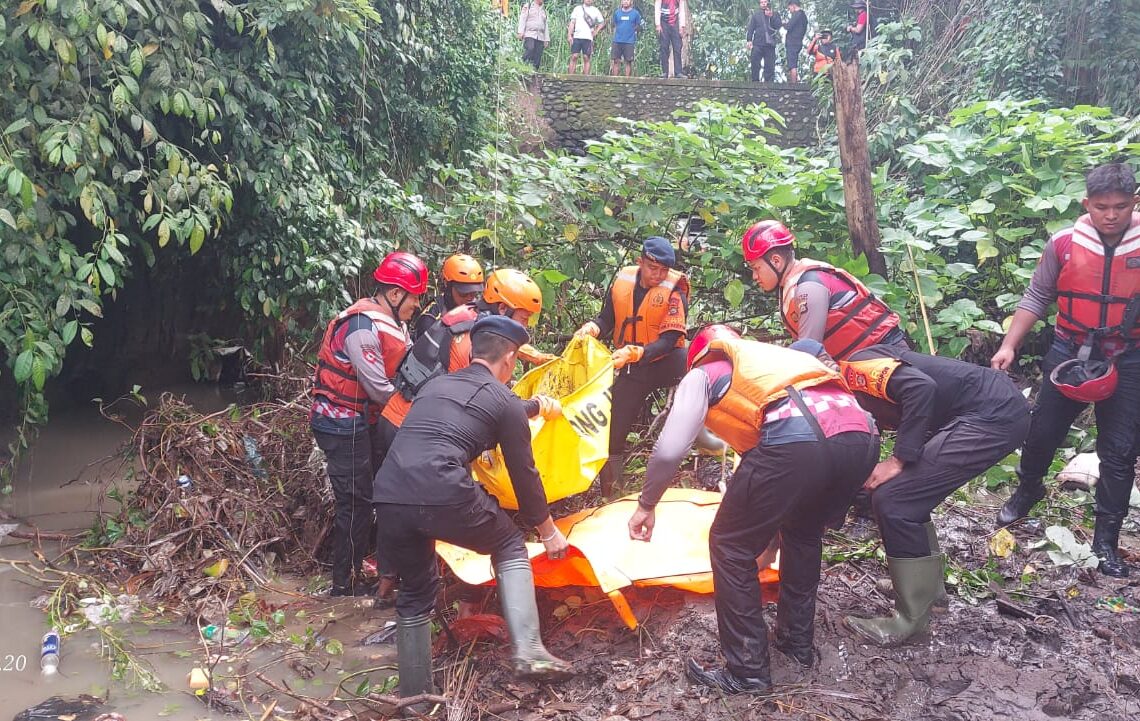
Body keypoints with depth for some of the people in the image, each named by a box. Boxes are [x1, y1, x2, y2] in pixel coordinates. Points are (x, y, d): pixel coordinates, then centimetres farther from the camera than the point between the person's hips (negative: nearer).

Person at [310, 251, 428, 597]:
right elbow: (379, 388, -21)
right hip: (343, 423, -9)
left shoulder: (393, 323, 8)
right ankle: (345, 581, 12)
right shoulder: (362, 326, -22)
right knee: (356, 500, -2)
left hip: (366, 420, 9)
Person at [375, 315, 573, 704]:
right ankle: (528, 651, 8)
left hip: (388, 495, 5)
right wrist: (548, 531, 29)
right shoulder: (505, 402, 11)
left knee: (415, 592, 24)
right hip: (442, 495, -5)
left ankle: (414, 696, 30)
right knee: (510, 546, 20)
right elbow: (523, 474, 16)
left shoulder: (435, 385, 26)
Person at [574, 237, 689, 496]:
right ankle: (608, 492, 28)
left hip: (663, 360, -3)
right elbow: (607, 319, 3)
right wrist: (591, 328, -20)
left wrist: (635, 353, -36)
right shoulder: (622, 281, -4)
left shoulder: (674, 291, -16)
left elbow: (669, 340, -21)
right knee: (614, 429, 5)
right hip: (630, 367, 3)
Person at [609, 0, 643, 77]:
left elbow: (638, 27, 8)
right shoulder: (617, 12, 9)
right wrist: (615, 37, 12)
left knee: (628, 61, -2)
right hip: (617, 41, 2)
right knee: (614, 60, -1)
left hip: (629, 42, -2)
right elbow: (615, 26, 16)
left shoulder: (636, 13, 2)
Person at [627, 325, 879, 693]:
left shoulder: (703, 373, 21)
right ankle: (798, 641, 41)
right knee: (804, 532, 32)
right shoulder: (769, 356, 39)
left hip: (794, 441, -7)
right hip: (861, 435, 7)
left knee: (731, 548, 13)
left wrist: (646, 504, 23)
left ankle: (747, 670, 17)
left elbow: (669, 450, 7)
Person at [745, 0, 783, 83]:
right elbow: (750, 28, 7)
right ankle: (755, 82, 0)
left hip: (770, 44, 0)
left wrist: (771, 16, -14)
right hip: (757, 44, 0)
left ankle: (768, 83, 1)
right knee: (755, 64, -6)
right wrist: (749, 40, -5)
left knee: (770, 66, -2)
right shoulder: (755, 15, 14)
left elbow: (778, 25, -1)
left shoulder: (775, 14, 14)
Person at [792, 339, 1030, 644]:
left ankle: (911, 620, -1)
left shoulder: (854, 369, -10)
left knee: (895, 500, -11)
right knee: (907, 495, 16)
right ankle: (930, 585, 29)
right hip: (993, 411, 10)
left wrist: (897, 462, -19)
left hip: (994, 414, -10)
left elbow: (921, 388, -26)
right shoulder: (853, 391, 17)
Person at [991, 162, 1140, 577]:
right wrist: (1010, 345, -5)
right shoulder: (1064, 245, -8)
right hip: (1069, 353, 1)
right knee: (1043, 432, 12)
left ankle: (1106, 538, 15)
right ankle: (1028, 490, 41)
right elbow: (1037, 298, 1)